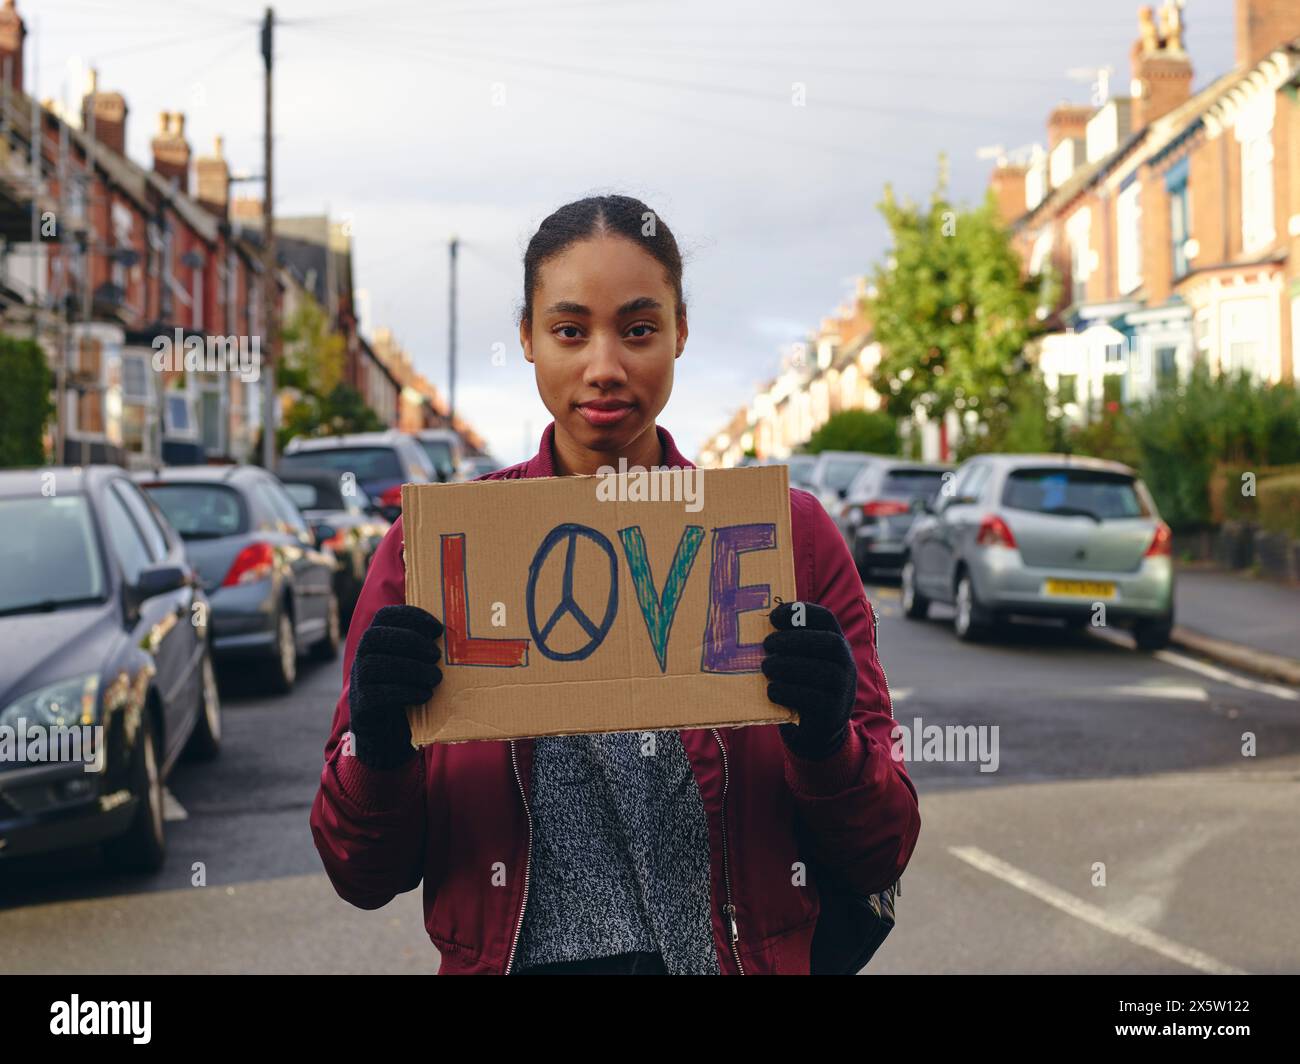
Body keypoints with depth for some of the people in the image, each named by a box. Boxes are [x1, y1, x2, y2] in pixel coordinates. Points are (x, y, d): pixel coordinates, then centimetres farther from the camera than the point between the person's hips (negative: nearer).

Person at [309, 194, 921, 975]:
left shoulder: (788, 534, -4)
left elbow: (882, 856, -3)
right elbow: (363, 874, -2)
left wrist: (824, 741, -22)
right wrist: (377, 749, -21)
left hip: (739, 956, 1)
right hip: (520, 957, 0)